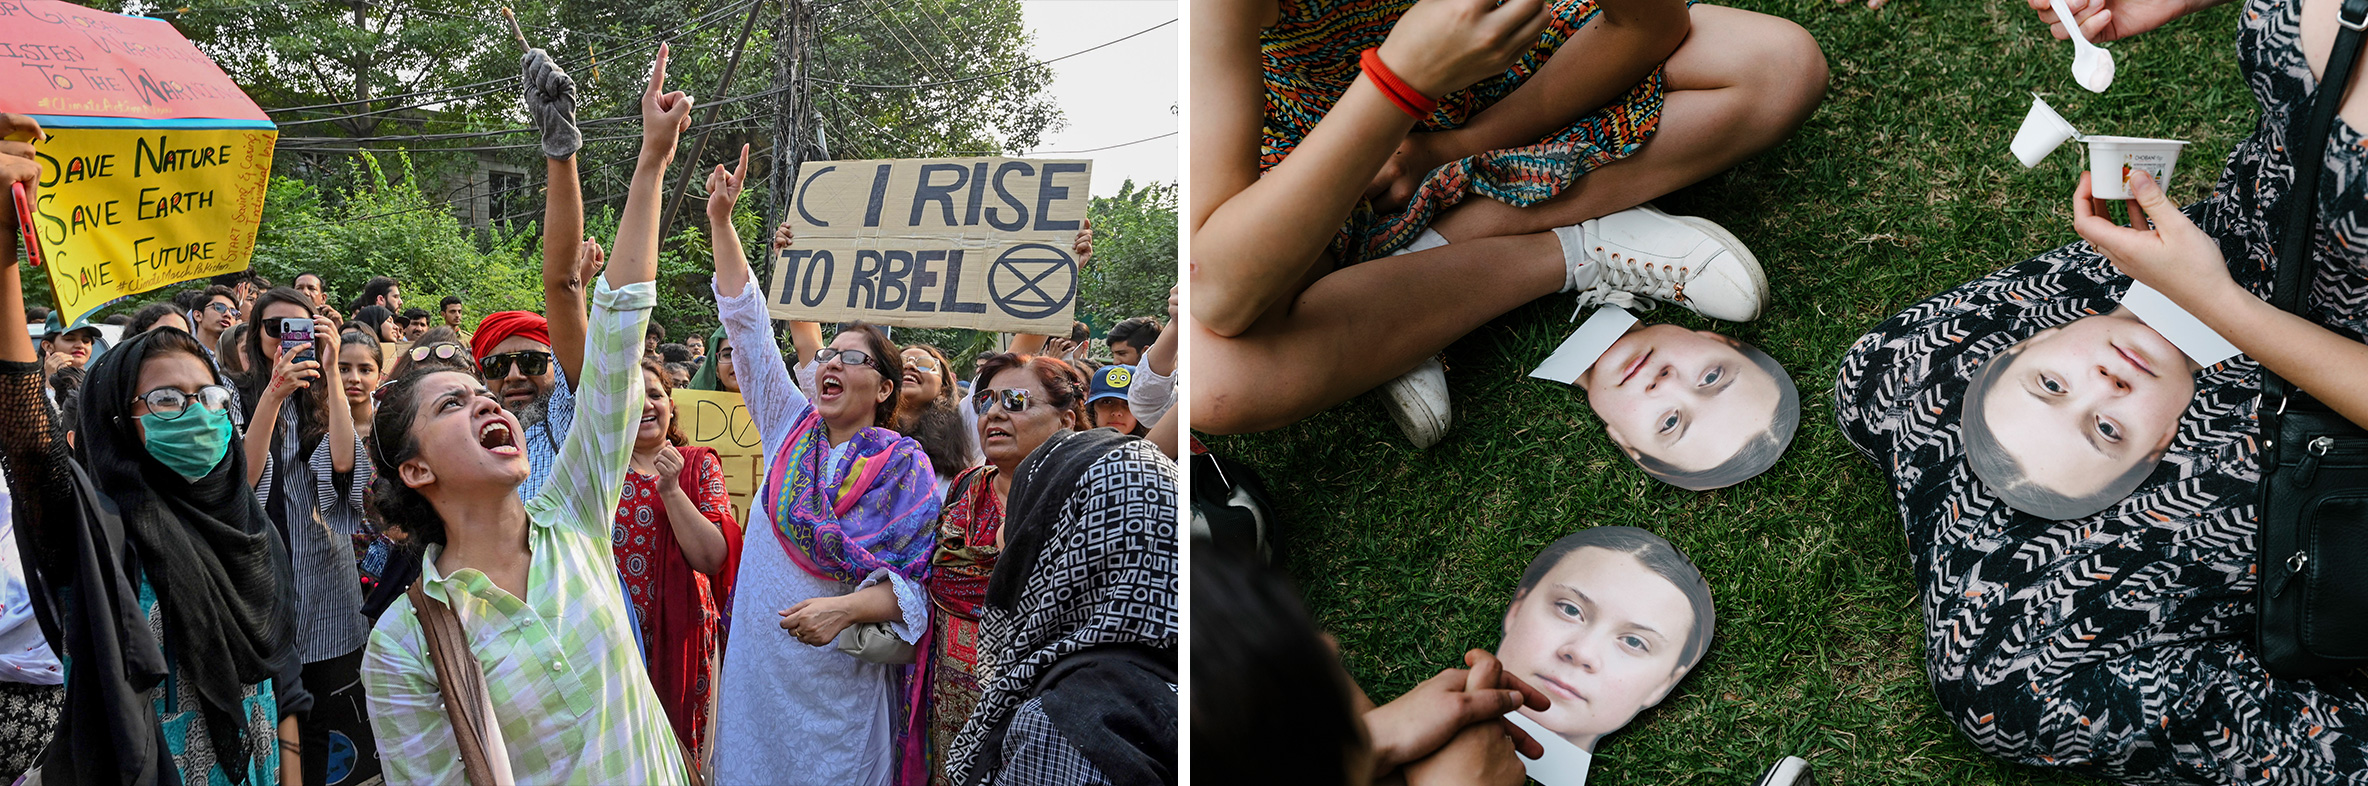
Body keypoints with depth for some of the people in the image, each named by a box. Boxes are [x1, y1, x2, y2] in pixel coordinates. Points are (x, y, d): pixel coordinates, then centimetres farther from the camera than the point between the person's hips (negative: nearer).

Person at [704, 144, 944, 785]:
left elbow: (914, 584, -11)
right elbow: (747, 325, 7)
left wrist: (845, 608, -29)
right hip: (758, 672, 4)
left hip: (844, 683, -4)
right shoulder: (791, 429, 7)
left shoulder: (905, 469, -4)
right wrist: (721, 223, 3)